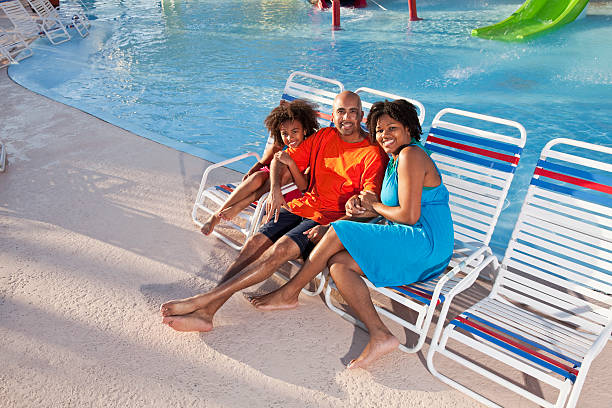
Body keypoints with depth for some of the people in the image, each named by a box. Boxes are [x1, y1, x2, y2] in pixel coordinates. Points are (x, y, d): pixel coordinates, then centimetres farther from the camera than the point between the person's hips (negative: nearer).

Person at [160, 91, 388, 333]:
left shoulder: (373, 153, -4)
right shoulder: (323, 137, 13)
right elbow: (280, 159, 14)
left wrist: (329, 228, -27)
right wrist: (275, 190, -7)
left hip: (329, 220, -5)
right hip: (301, 206, 6)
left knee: (281, 248, -30)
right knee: (255, 242, -19)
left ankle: (203, 299, -31)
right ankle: (206, 311, -27)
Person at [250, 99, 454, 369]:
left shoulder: (411, 155, -10)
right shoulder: (395, 160, 21)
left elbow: (409, 215, -17)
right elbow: (392, 209, 19)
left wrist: (374, 205, -2)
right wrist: (363, 210, 0)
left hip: (424, 242, -10)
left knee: (338, 234, -14)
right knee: (338, 264, -7)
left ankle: (289, 293, 1)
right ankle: (380, 335, -16)